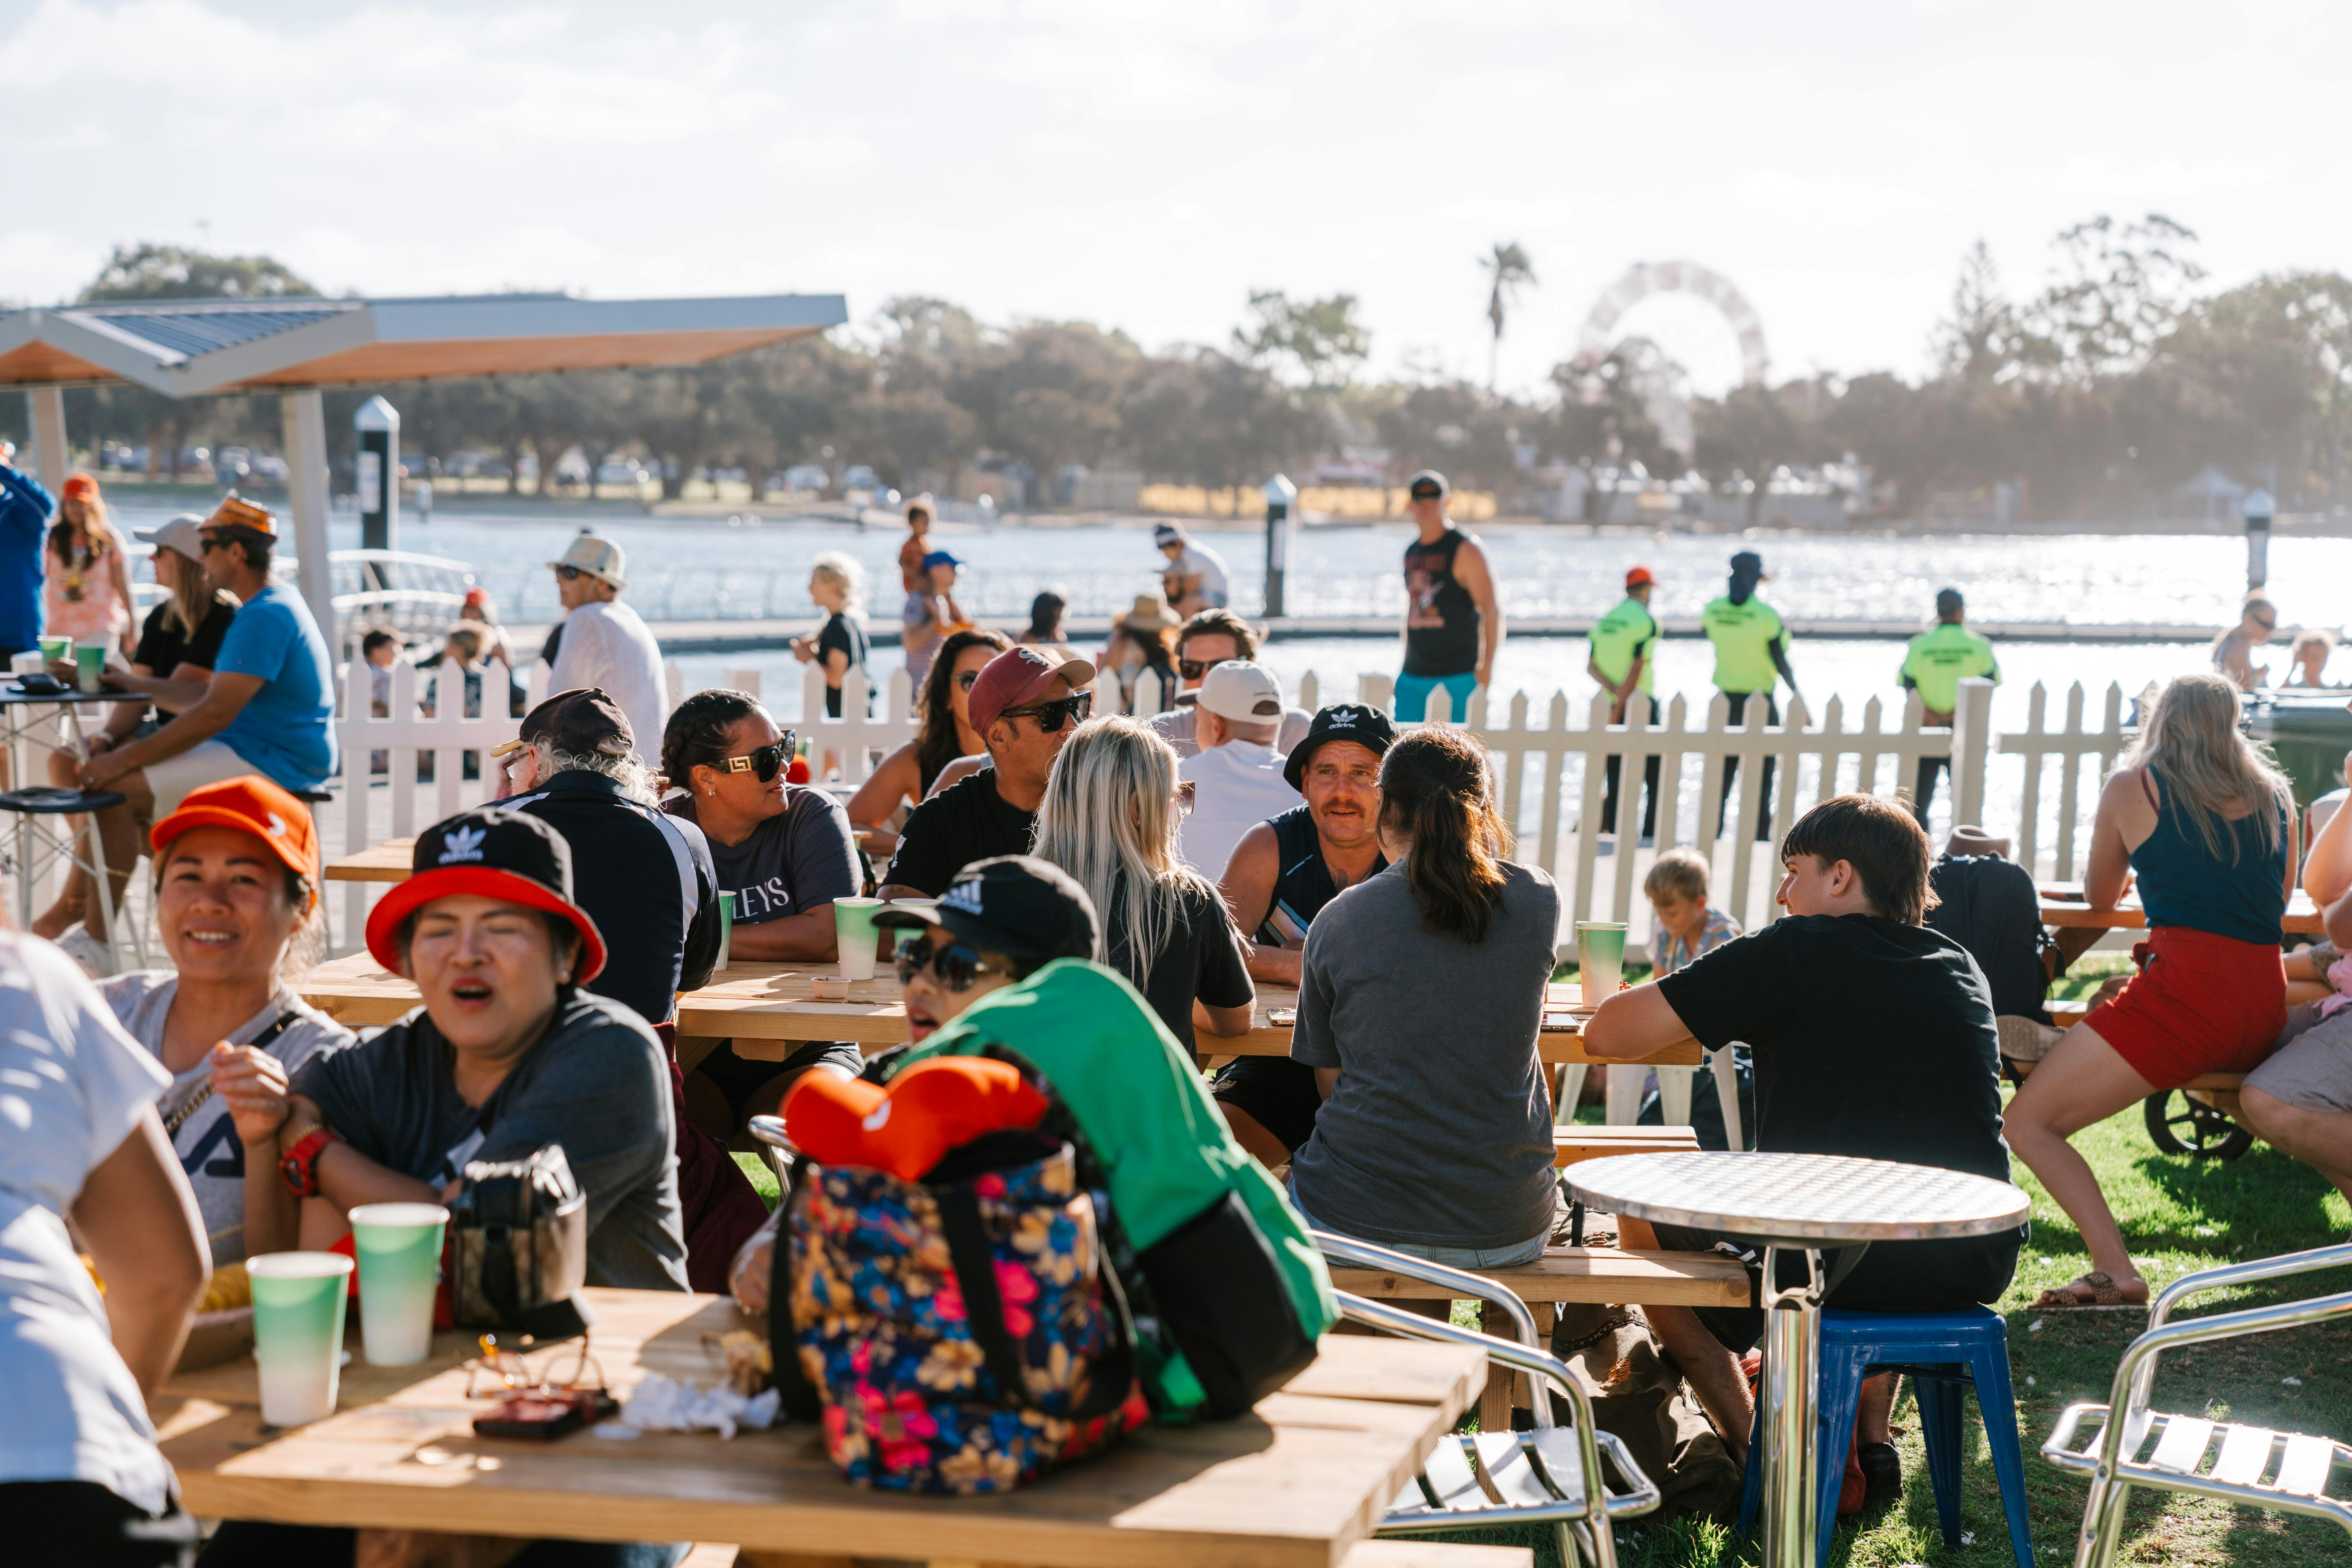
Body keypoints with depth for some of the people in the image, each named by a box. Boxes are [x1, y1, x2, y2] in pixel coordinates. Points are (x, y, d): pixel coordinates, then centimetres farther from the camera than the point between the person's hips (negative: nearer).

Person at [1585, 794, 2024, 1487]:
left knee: (1641, 1220, 21)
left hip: (1844, 1262, -5)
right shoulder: (1959, 967, 13)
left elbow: (1609, 1034, -3)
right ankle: (1871, 1438, 30)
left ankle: (1755, 1448, 17)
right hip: (1976, 1269, 6)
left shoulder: (1795, 952, -4)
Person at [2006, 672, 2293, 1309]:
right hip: (2268, 1011, 6)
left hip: (2186, 989, -6)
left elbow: (2100, 895, 23)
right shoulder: (2276, 794, 18)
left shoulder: (2132, 787, 7)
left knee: (2028, 1122, -5)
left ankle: (2115, 1270, -26)